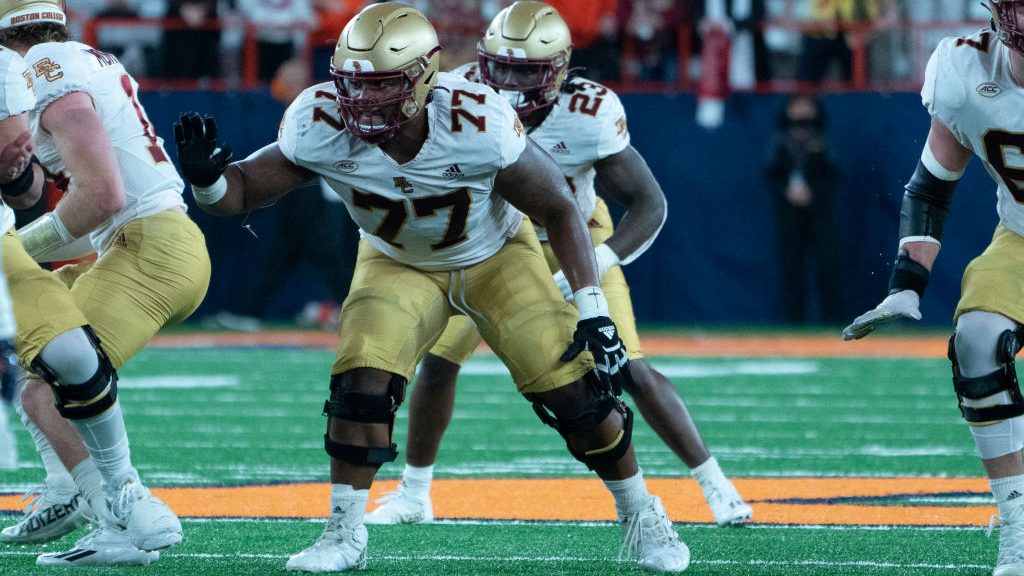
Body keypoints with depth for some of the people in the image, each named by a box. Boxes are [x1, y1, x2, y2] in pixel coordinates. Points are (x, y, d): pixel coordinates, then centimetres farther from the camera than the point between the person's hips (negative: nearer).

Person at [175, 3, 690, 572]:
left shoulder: (479, 125, -36)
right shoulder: (323, 126, -30)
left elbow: (559, 209, -23)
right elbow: (243, 189, -19)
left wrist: (593, 311, -27)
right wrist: (206, 178, -44)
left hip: (497, 256, -1)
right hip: (399, 264, 1)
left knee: (573, 390, -8)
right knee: (363, 380, -22)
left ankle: (642, 516, 16)